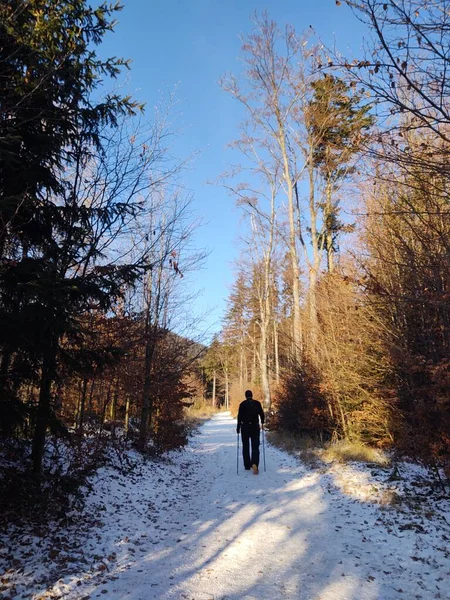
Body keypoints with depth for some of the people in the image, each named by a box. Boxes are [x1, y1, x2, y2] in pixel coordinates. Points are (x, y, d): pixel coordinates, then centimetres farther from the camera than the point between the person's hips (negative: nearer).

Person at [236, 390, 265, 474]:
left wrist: (238, 428, 0)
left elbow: (239, 417, -7)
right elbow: (262, 414, 3)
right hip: (255, 427, 1)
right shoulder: (257, 403, 0)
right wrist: (262, 423, 20)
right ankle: (254, 464, -19)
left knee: (245, 447, 14)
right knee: (255, 447, 3)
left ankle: (247, 466, 19)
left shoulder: (242, 404, -5)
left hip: (245, 427, -1)